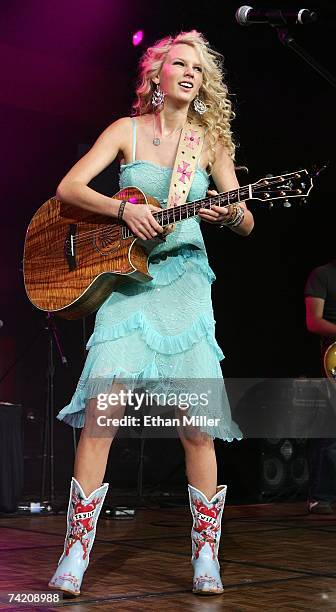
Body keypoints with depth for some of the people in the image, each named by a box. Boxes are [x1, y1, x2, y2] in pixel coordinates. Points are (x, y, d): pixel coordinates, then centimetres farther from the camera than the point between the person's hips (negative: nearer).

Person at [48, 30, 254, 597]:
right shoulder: (127, 130, 6)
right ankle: (76, 554, -5)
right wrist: (124, 209, -18)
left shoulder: (211, 140, 9)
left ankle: (206, 556, 7)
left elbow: (246, 224, 7)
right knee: (100, 409, -15)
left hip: (185, 282, 1)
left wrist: (230, 214, -16)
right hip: (124, 276, -1)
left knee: (197, 425, -7)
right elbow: (68, 187, -2)